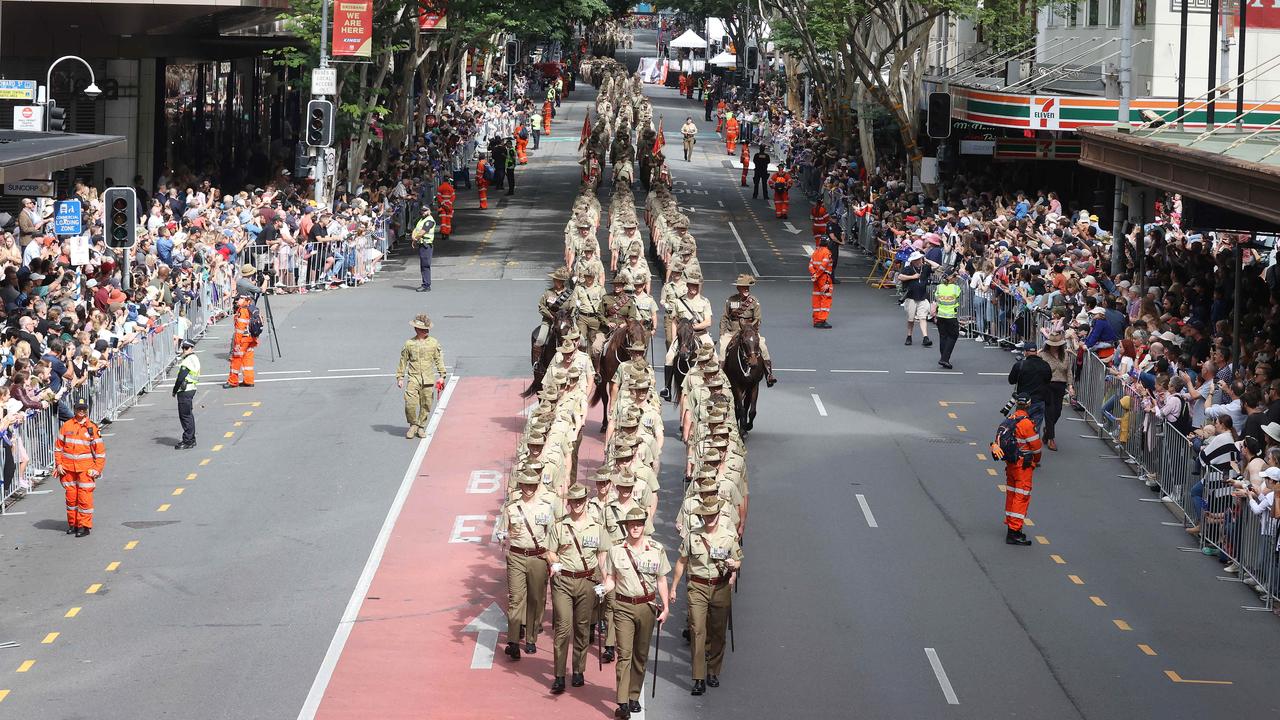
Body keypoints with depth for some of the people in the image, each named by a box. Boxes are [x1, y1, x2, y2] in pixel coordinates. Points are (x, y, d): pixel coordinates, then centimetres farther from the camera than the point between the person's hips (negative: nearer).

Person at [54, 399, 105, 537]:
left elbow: (100, 451, 2)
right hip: (68, 469, 2)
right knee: (71, 497, 8)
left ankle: (84, 526, 0)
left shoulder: (92, 428, 1)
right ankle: (72, 524, 20)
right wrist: (59, 464, 2)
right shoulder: (66, 426, 6)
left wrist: (97, 469, -4)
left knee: (84, 498, -5)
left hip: (86, 469, -2)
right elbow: (58, 447, 10)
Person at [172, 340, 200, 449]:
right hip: (191, 389, 10)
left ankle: (188, 441, -3)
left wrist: (174, 391, -8)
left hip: (185, 391, -10)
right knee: (189, 415, 17)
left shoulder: (187, 361, -18)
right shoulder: (195, 358, 14)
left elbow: (180, 378, -21)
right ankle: (191, 439, 23)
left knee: (185, 416, -5)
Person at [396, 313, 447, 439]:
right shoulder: (409, 344, 3)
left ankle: (421, 427, 20)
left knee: (426, 405, 3)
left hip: (428, 379, 1)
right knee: (410, 403, -14)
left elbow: (439, 360, 10)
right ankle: (413, 425, 7)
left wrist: (442, 375, 5)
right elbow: (403, 361, 10)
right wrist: (400, 377, 9)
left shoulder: (433, 343, 5)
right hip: (413, 378, -1)